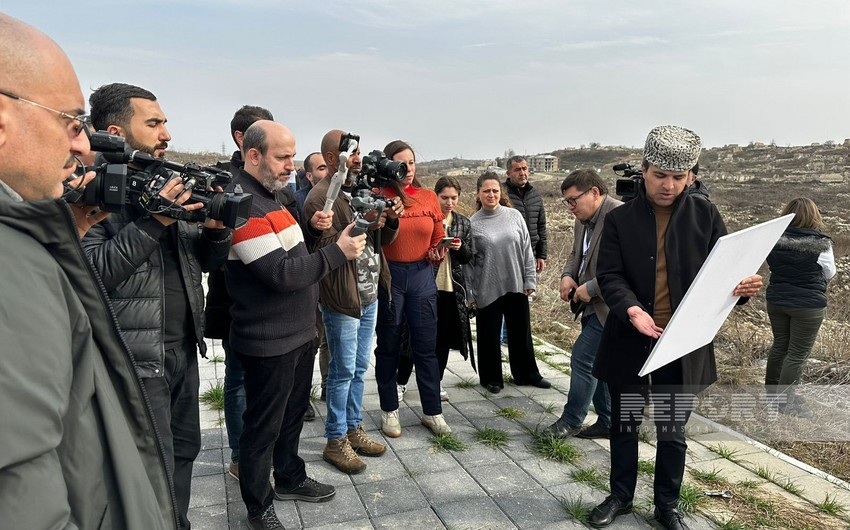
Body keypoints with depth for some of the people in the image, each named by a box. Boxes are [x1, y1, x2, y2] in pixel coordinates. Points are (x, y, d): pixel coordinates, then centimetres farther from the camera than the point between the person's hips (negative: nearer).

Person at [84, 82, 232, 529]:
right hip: (136, 360, -7)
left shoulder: (171, 184, 11)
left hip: (184, 350, 7)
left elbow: (207, 261, 13)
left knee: (184, 452, 20)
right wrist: (153, 223, -26)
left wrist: (217, 228, -7)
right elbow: (90, 271, -22)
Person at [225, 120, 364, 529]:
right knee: (264, 426, 7)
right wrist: (338, 252, -21)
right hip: (269, 342, -10)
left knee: (293, 411, 24)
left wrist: (310, 229, 2)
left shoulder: (269, 195, 10)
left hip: (299, 331, 10)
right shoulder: (242, 203, -22)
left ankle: (290, 479, 43)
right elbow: (281, 273, -26)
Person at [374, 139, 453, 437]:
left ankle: (432, 412, 21)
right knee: (388, 346, 10)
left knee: (426, 346, 8)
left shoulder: (429, 197, 5)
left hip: (422, 276, 3)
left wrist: (438, 253, -8)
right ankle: (389, 410, 25)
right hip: (388, 275, -3)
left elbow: (438, 239, 13)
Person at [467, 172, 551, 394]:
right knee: (490, 336, 9)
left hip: (516, 286, 3)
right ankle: (492, 378, 26)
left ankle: (527, 374, 31)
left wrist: (530, 281, 0)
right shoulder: (473, 223, -6)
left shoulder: (514, 216, 0)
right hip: (488, 290, -2)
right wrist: (470, 293, -3)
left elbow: (526, 250, 3)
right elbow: (467, 261, -2)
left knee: (521, 332, 14)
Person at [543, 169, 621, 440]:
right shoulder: (583, 221, 9)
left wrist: (591, 288, -21)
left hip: (609, 305, -10)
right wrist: (568, 275, 3)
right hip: (593, 304, 10)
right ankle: (607, 422, 28)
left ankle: (571, 421, 12)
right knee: (597, 361, 15)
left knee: (583, 357, -6)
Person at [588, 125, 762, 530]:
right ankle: (620, 496, 34)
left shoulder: (705, 216, 1)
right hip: (629, 341, 0)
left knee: (672, 431, 14)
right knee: (624, 424, 15)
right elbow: (608, 275, -8)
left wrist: (741, 286, -20)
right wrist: (631, 309, -27)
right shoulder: (619, 219, -2)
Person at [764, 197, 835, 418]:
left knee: (780, 345, 19)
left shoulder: (775, 239, -6)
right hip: (808, 305, -4)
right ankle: (785, 400, 13)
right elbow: (829, 274, 0)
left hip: (776, 301, 5)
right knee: (797, 353, 5)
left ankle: (772, 389, 33)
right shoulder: (821, 244, -15)